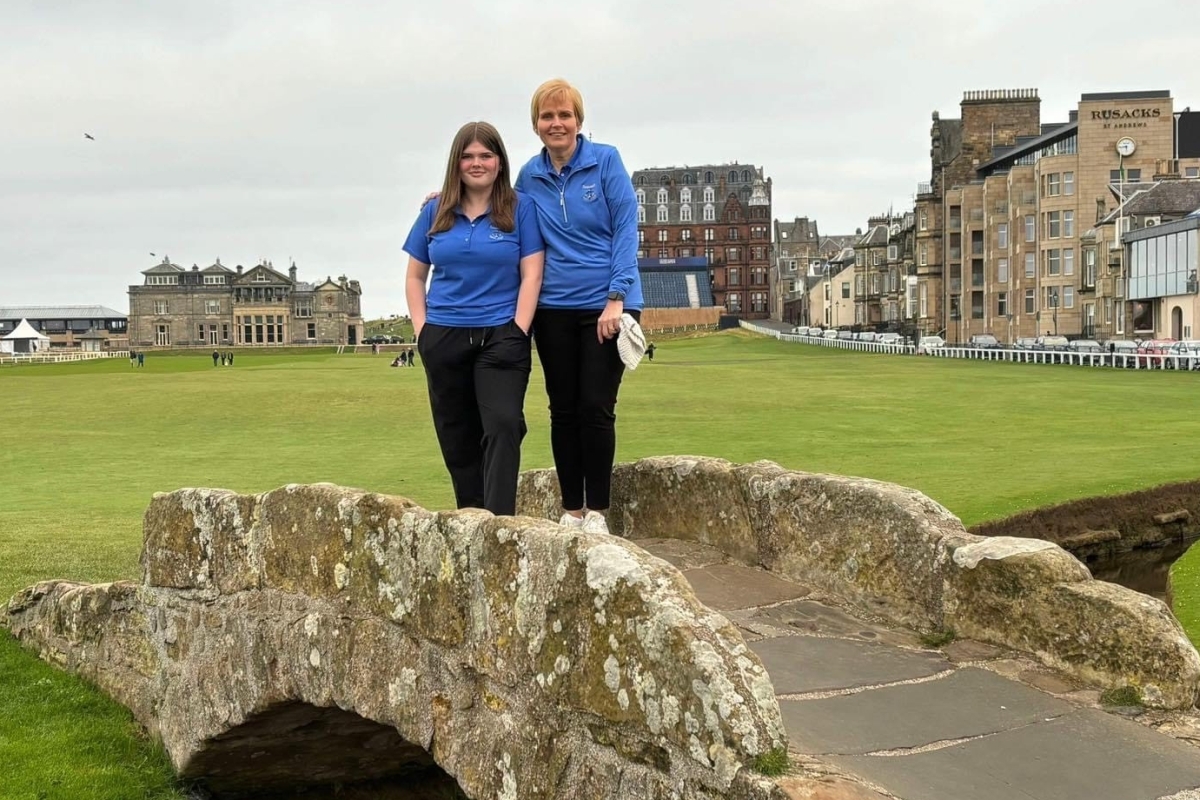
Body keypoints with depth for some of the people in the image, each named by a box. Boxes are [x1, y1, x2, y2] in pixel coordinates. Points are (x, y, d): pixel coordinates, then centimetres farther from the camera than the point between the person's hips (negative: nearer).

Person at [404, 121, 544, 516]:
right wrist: (421, 328, 2)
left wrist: (518, 331, -12)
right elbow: (415, 276, 13)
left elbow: (531, 275, -4)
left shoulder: (520, 208, 0)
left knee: (503, 425, -16)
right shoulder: (436, 212, 8)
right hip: (443, 337, 4)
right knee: (456, 435, 9)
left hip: (500, 335, -3)